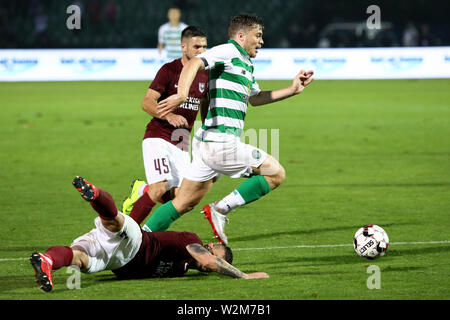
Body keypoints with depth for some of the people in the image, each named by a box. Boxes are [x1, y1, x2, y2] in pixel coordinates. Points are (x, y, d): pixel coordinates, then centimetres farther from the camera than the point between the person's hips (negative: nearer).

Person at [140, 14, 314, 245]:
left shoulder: (246, 65, 23)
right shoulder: (228, 52, -7)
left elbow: (254, 98, 37)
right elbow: (193, 64, -22)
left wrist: (292, 90, 30)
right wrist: (182, 95, -39)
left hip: (206, 144, 10)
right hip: (221, 142, -10)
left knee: (184, 203, 12)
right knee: (275, 173, -3)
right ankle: (220, 210, -7)